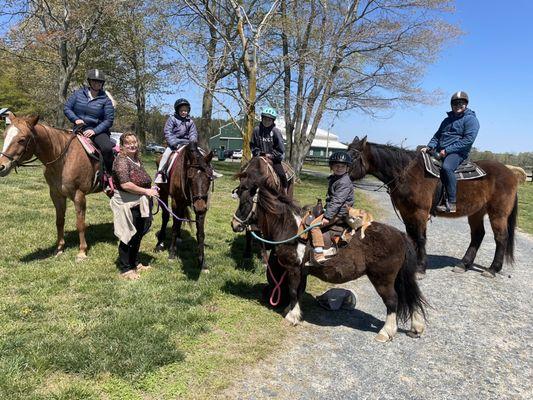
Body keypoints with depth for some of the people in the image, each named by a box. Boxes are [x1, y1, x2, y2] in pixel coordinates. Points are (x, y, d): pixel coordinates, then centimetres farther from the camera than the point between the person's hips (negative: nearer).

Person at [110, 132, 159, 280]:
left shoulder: (137, 159, 12)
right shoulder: (121, 160, -16)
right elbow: (125, 184, -27)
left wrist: (151, 189, 10)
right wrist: (146, 191, -21)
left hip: (140, 205, 9)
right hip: (128, 205, -9)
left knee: (138, 235, 18)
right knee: (128, 237, 2)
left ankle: (135, 263, 33)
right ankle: (125, 269, 14)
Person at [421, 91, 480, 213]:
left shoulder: (471, 119, 0)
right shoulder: (448, 120, 24)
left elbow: (468, 139, -12)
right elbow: (437, 135, 26)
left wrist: (447, 150, -18)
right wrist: (429, 147, 4)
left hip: (458, 153, -8)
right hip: (439, 151, 8)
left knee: (446, 167, -37)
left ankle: (452, 204, -37)